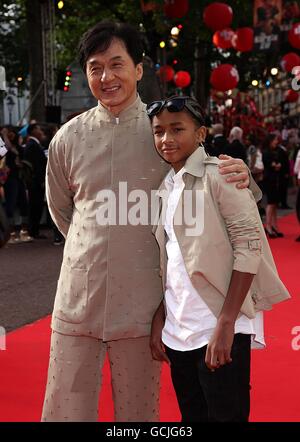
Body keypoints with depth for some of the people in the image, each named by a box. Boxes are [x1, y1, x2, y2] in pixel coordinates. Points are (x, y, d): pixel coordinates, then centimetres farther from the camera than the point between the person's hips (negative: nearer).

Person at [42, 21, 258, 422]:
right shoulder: (67, 138, 4)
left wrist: (241, 178, -10)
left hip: (141, 303, -1)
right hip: (78, 299, 2)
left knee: (138, 411, 12)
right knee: (64, 410, 8)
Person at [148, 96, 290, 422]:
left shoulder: (218, 174, -8)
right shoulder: (165, 187, 11)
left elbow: (249, 247, -14)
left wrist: (225, 324, -19)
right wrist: (159, 320, 6)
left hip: (219, 327, -6)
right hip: (178, 330, 6)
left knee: (226, 414, 0)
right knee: (192, 416, 14)